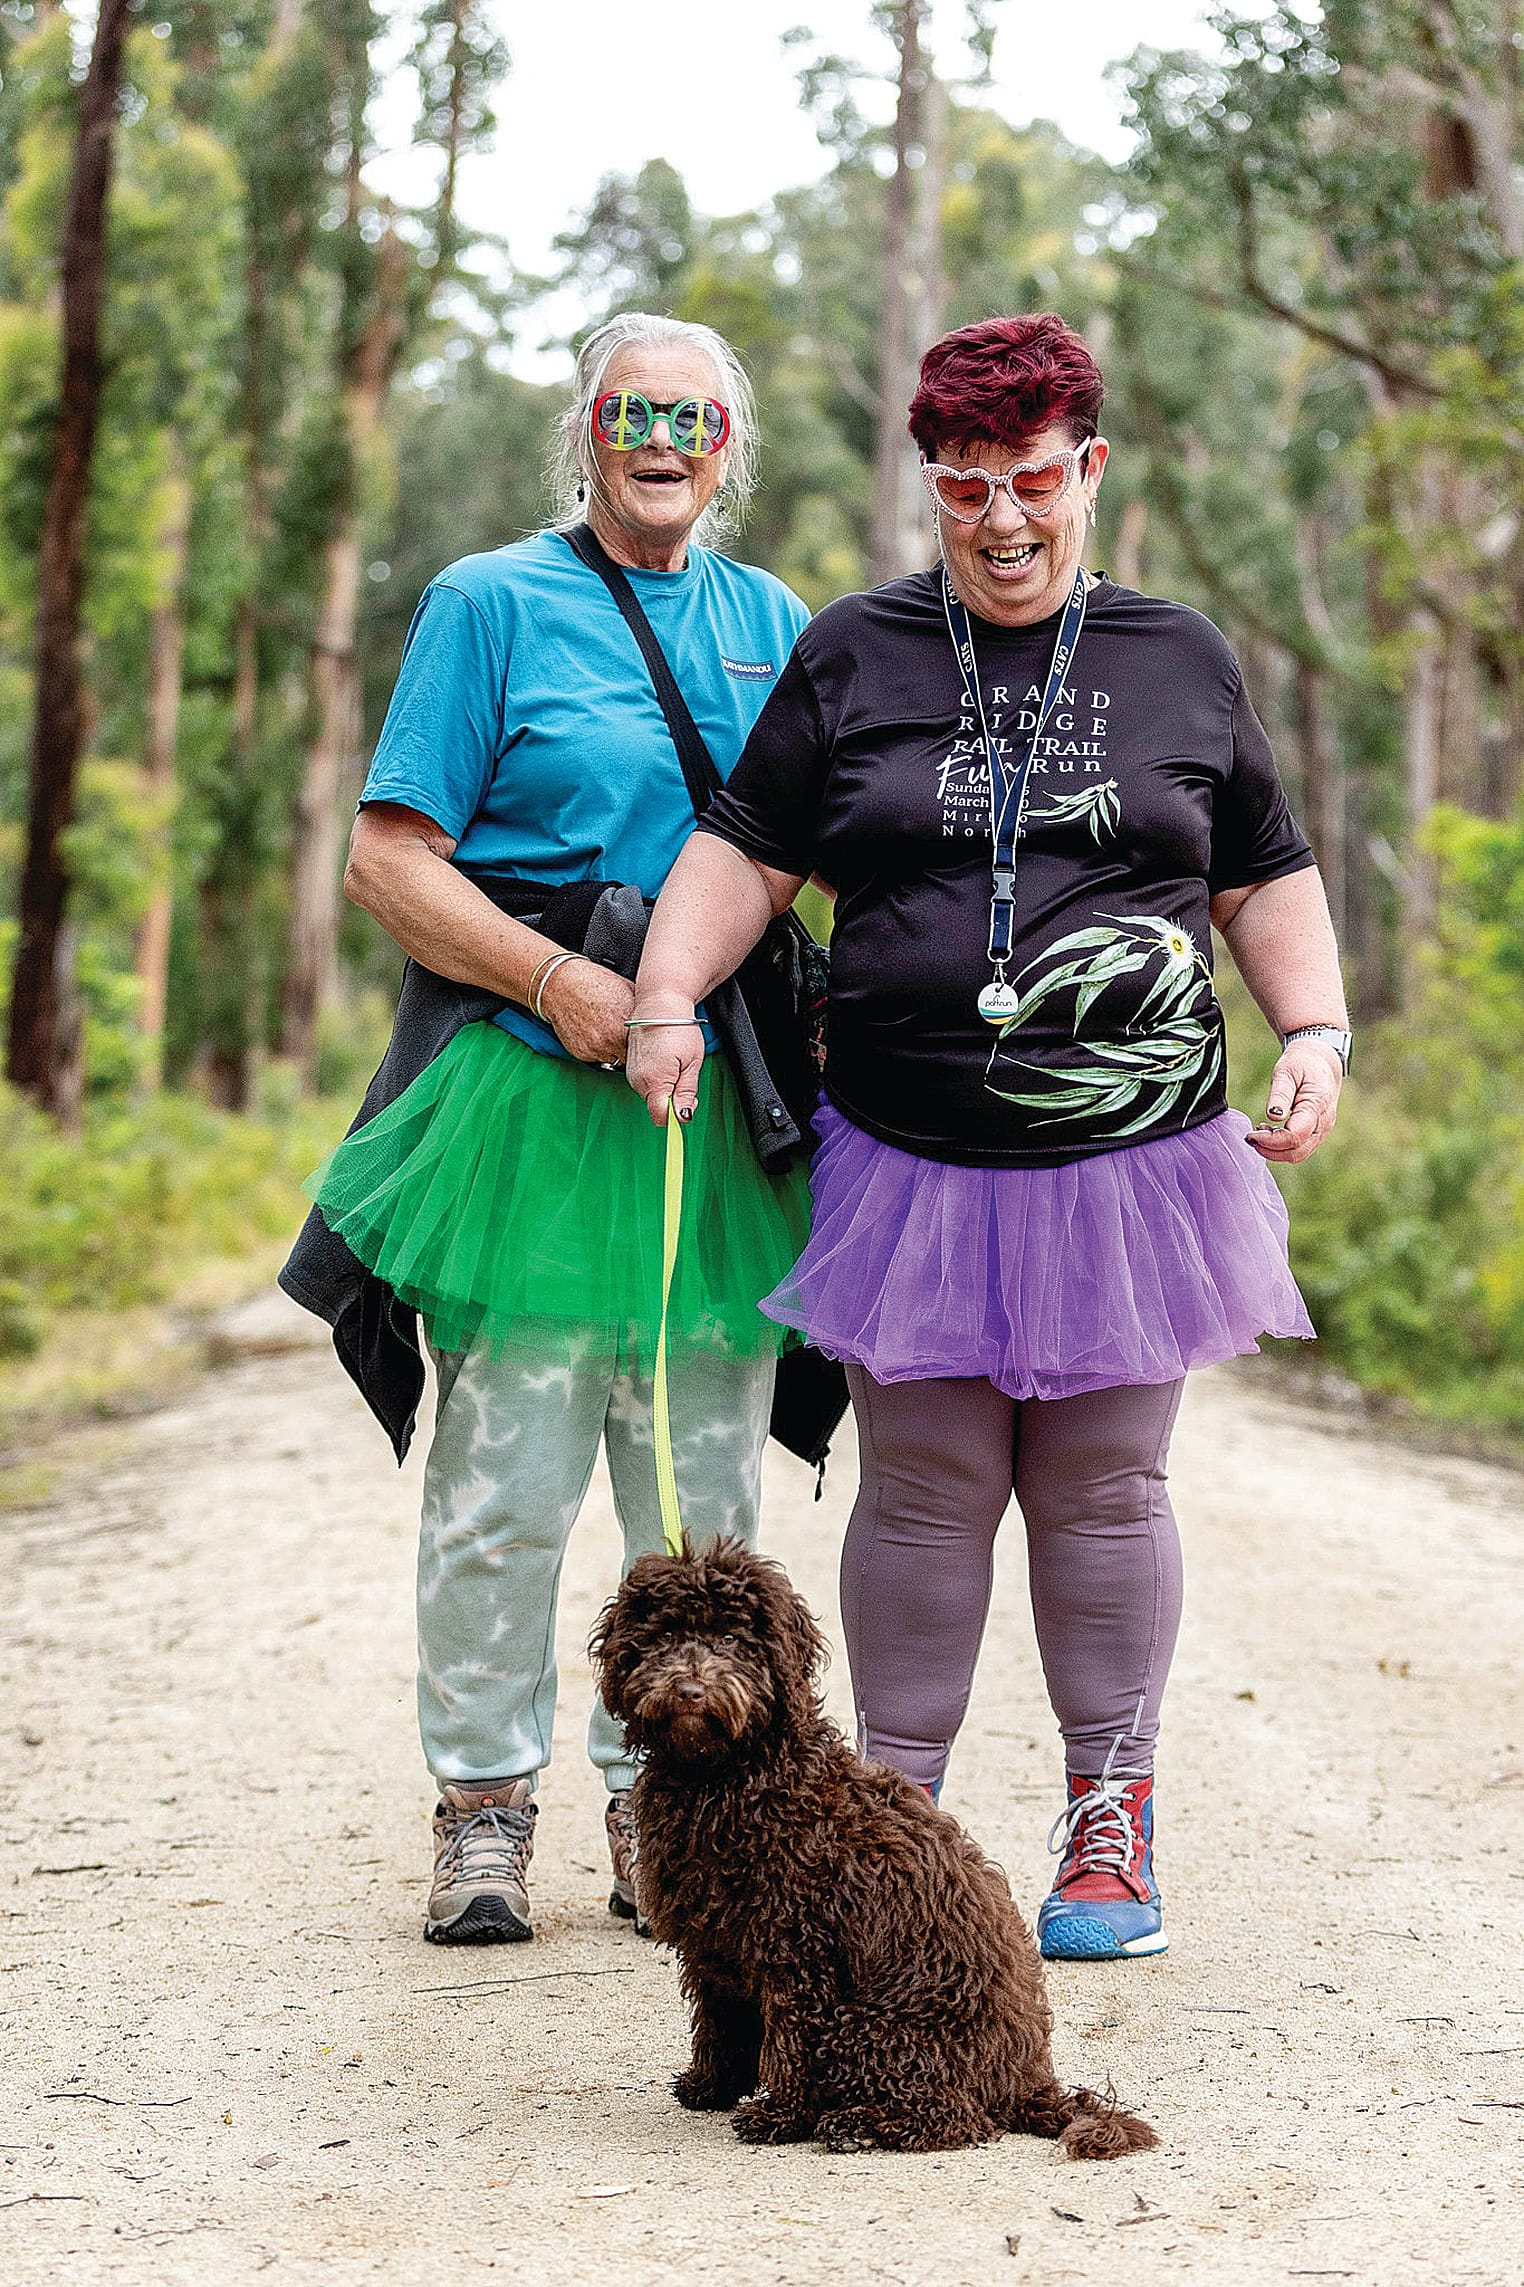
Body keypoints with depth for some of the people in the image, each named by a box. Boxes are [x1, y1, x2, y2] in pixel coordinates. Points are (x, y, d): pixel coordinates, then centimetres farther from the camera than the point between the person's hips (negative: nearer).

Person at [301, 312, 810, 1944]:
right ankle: (484, 1806, 9)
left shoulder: (772, 625, 16)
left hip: (727, 1119, 4)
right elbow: (388, 860, -3)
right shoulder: (490, 605, 2)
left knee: (706, 1492, 6)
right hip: (535, 1108, -4)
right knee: (505, 1486, -2)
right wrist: (555, 981, -15)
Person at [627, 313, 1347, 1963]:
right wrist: (669, 991, -8)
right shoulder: (853, 655, 8)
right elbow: (747, 851, 8)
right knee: (922, 1490, 2)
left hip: (1133, 1153, 0)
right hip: (917, 1159, 0)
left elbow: (1269, 883, 15)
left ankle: (1110, 1818, 17)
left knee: (1103, 1489, 5)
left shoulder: (1182, 662, 10)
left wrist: (1314, 1036, 2)